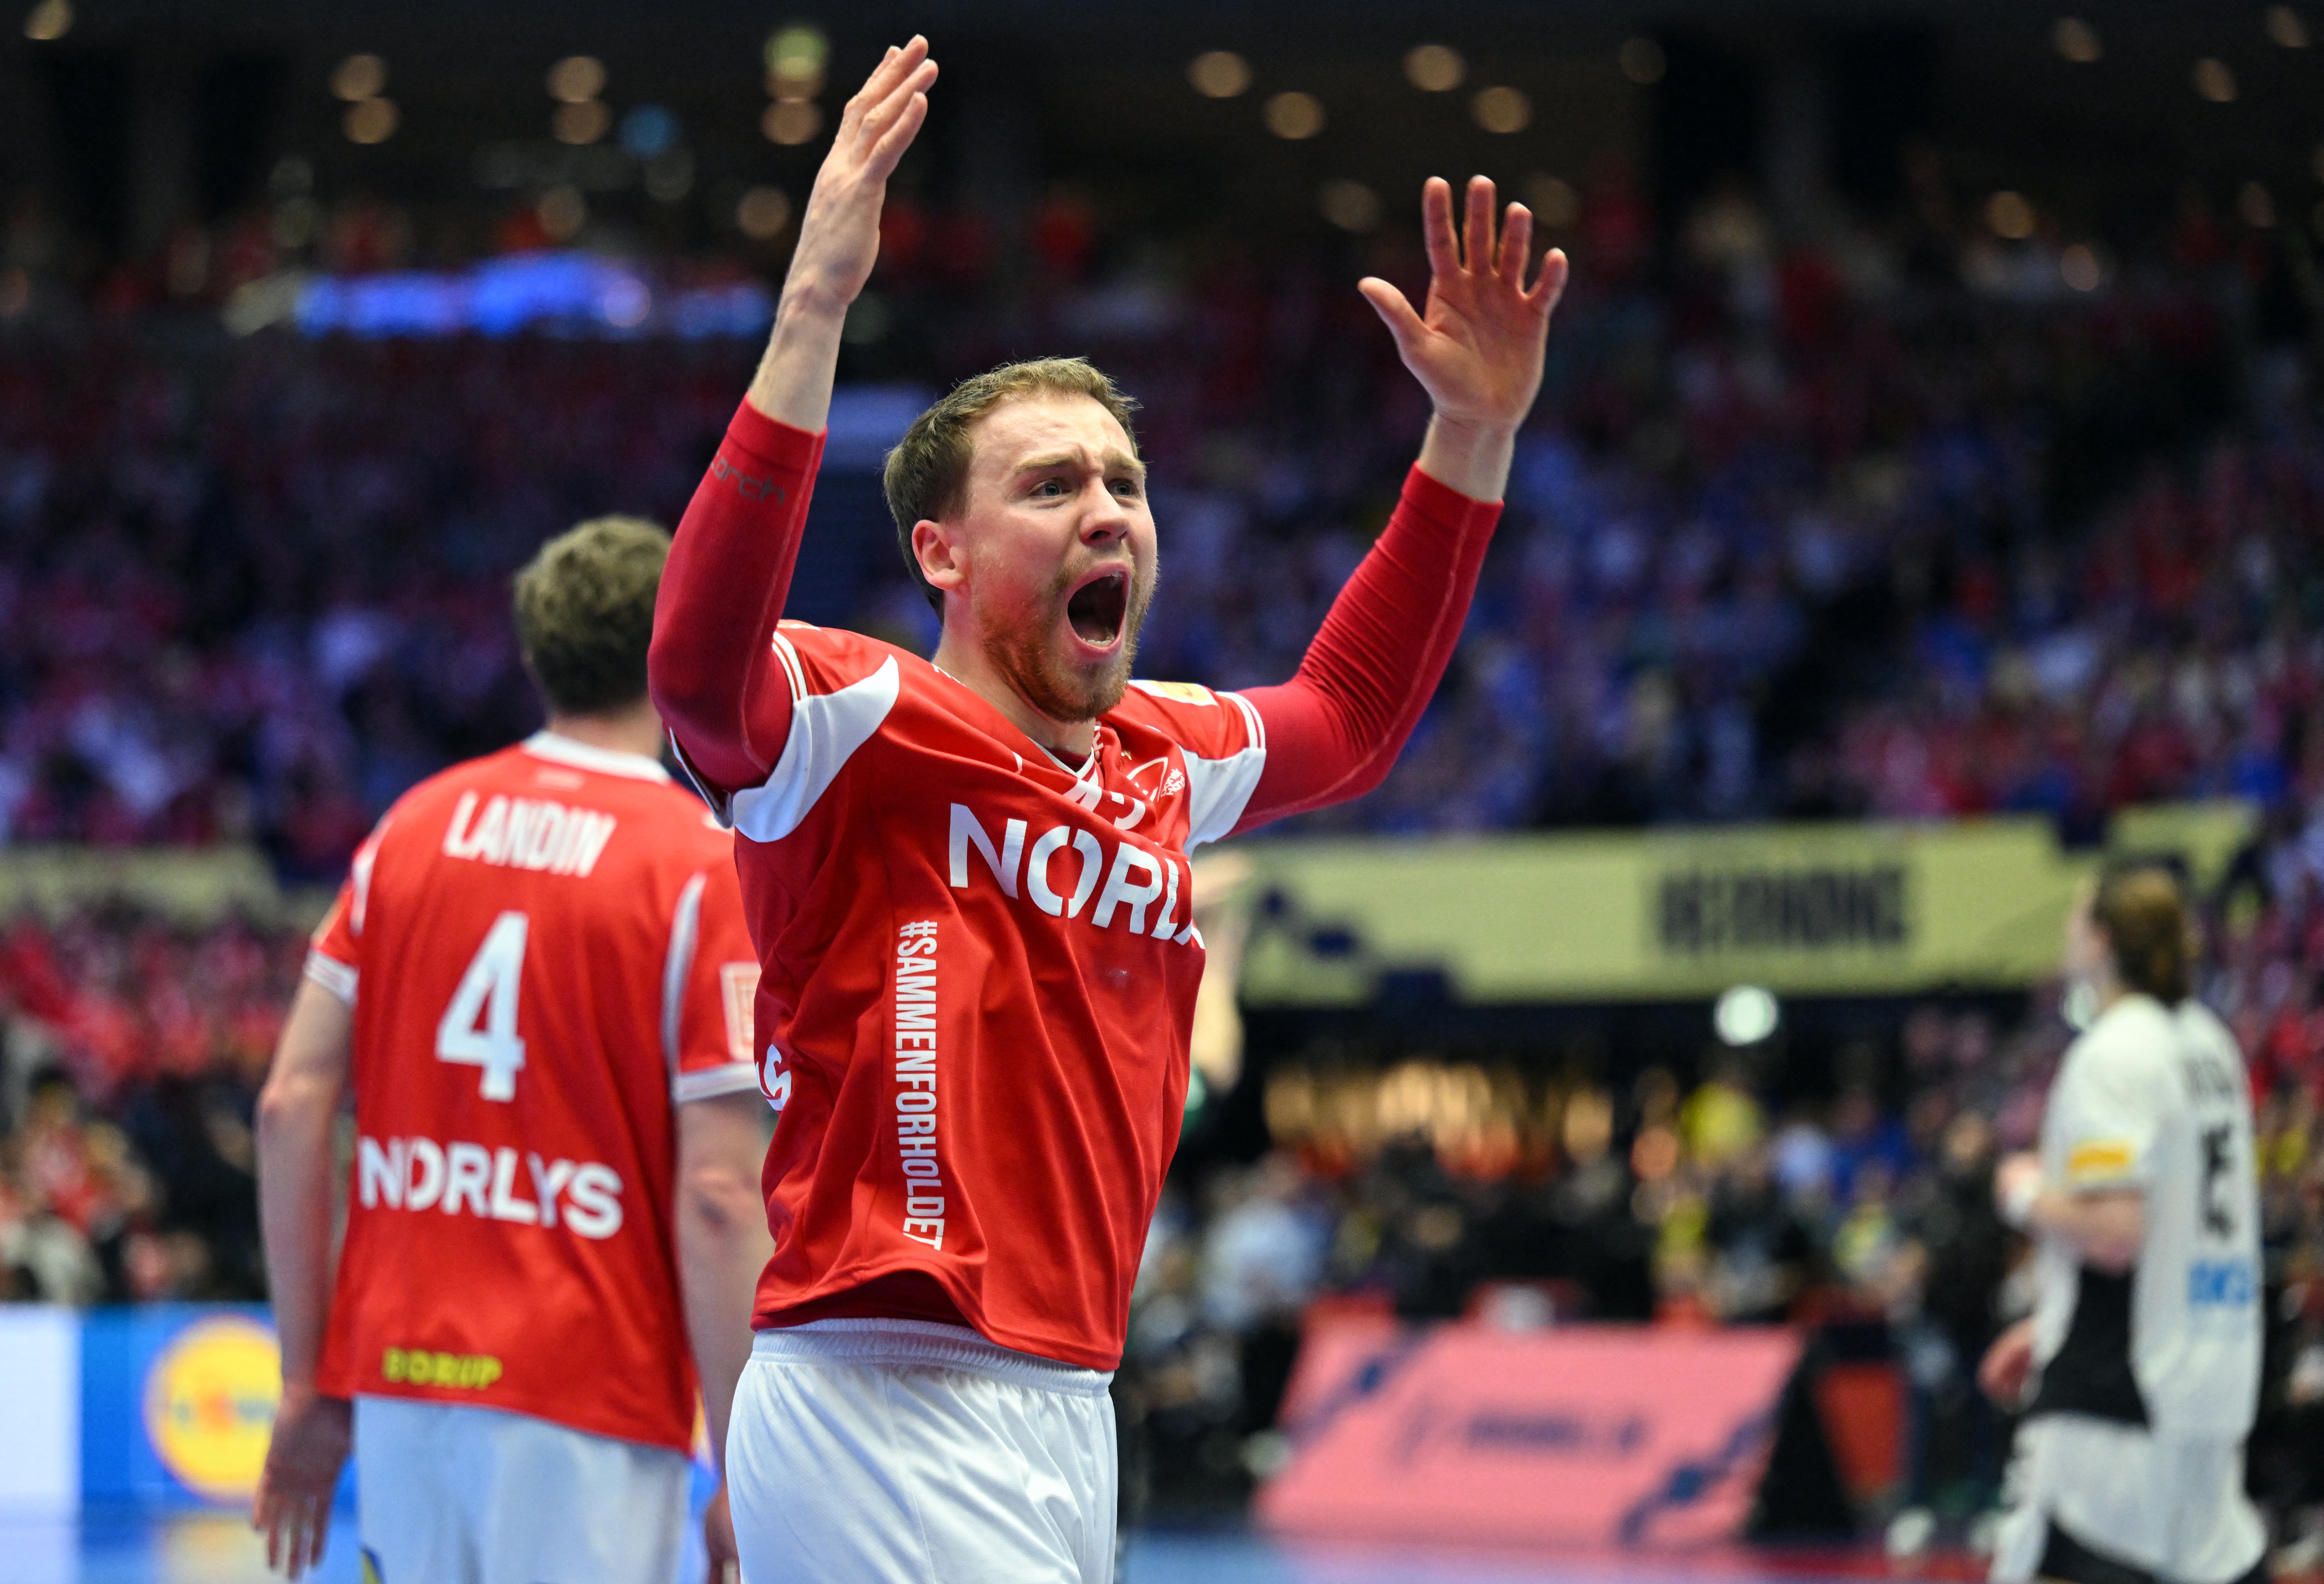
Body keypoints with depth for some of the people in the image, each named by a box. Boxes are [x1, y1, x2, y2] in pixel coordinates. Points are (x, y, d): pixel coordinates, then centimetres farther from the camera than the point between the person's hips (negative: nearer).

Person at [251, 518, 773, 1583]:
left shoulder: (413, 827, 8)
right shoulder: (708, 868, -7)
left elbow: (292, 1107, 6)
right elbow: (717, 1199, -12)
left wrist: (308, 1380, 12)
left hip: (399, 1381, 5)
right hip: (584, 1414, -5)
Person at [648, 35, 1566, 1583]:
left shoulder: (1160, 767, 16)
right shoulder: (864, 729, -7)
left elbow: (1349, 716, 35)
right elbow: (702, 666, -30)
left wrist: (1473, 435, 27)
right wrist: (812, 317, -37)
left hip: (1069, 1419, 8)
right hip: (883, 1411, -8)